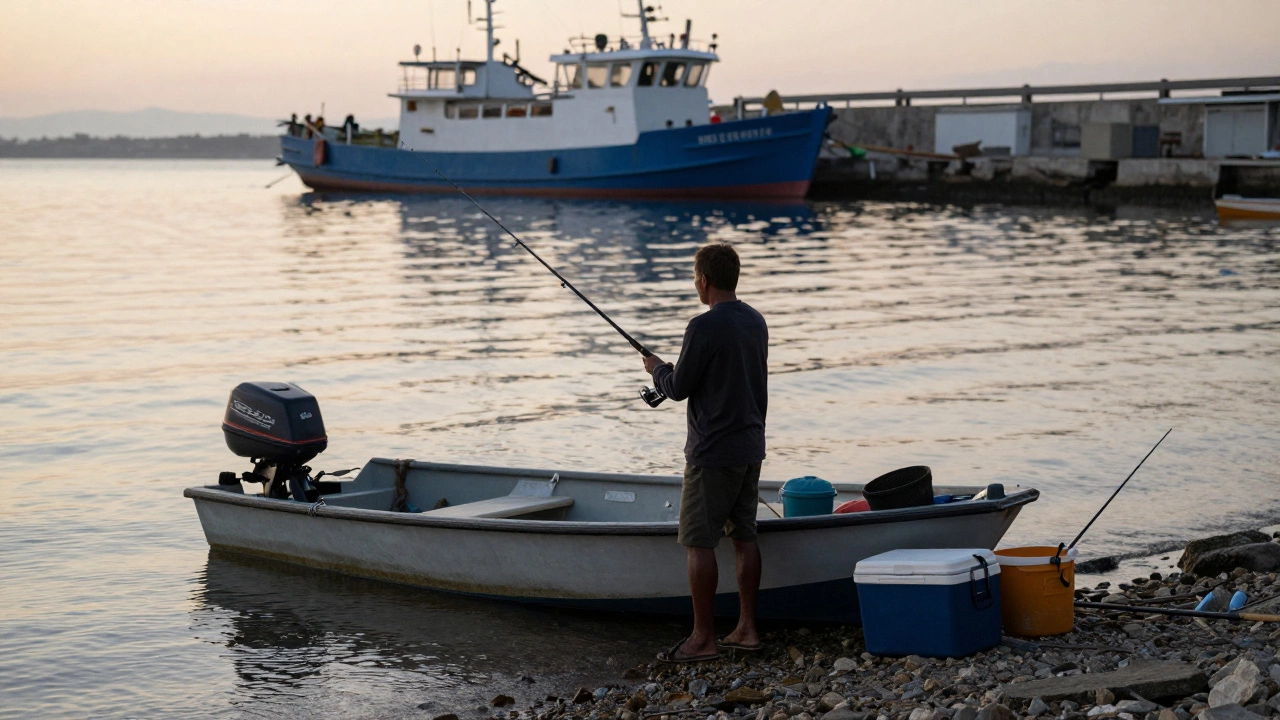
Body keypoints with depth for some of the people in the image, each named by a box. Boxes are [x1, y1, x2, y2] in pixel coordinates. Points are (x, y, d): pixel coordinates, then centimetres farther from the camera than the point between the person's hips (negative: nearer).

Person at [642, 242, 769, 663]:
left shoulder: (704, 327, -18)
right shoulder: (755, 322, 8)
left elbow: (679, 388, -13)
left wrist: (657, 370, 8)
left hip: (712, 453, -8)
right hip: (751, 446, 8)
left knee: (698, 541, -2)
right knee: (743, 534, 12)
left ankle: (703, 638, -1)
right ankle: (746, 628, 16)